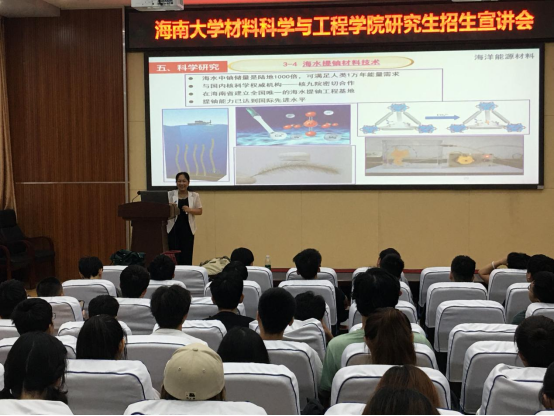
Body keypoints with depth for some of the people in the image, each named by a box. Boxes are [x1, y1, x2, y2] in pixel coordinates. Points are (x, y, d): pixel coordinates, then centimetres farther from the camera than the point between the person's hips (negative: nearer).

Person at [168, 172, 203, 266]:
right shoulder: (170, 195, 6)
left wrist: (190, 210, -15)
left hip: (187, 229, 0)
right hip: (173, 228, 0)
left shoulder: (194, 196, 6)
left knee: (186, 256, 1)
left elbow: (200, 211, 4)